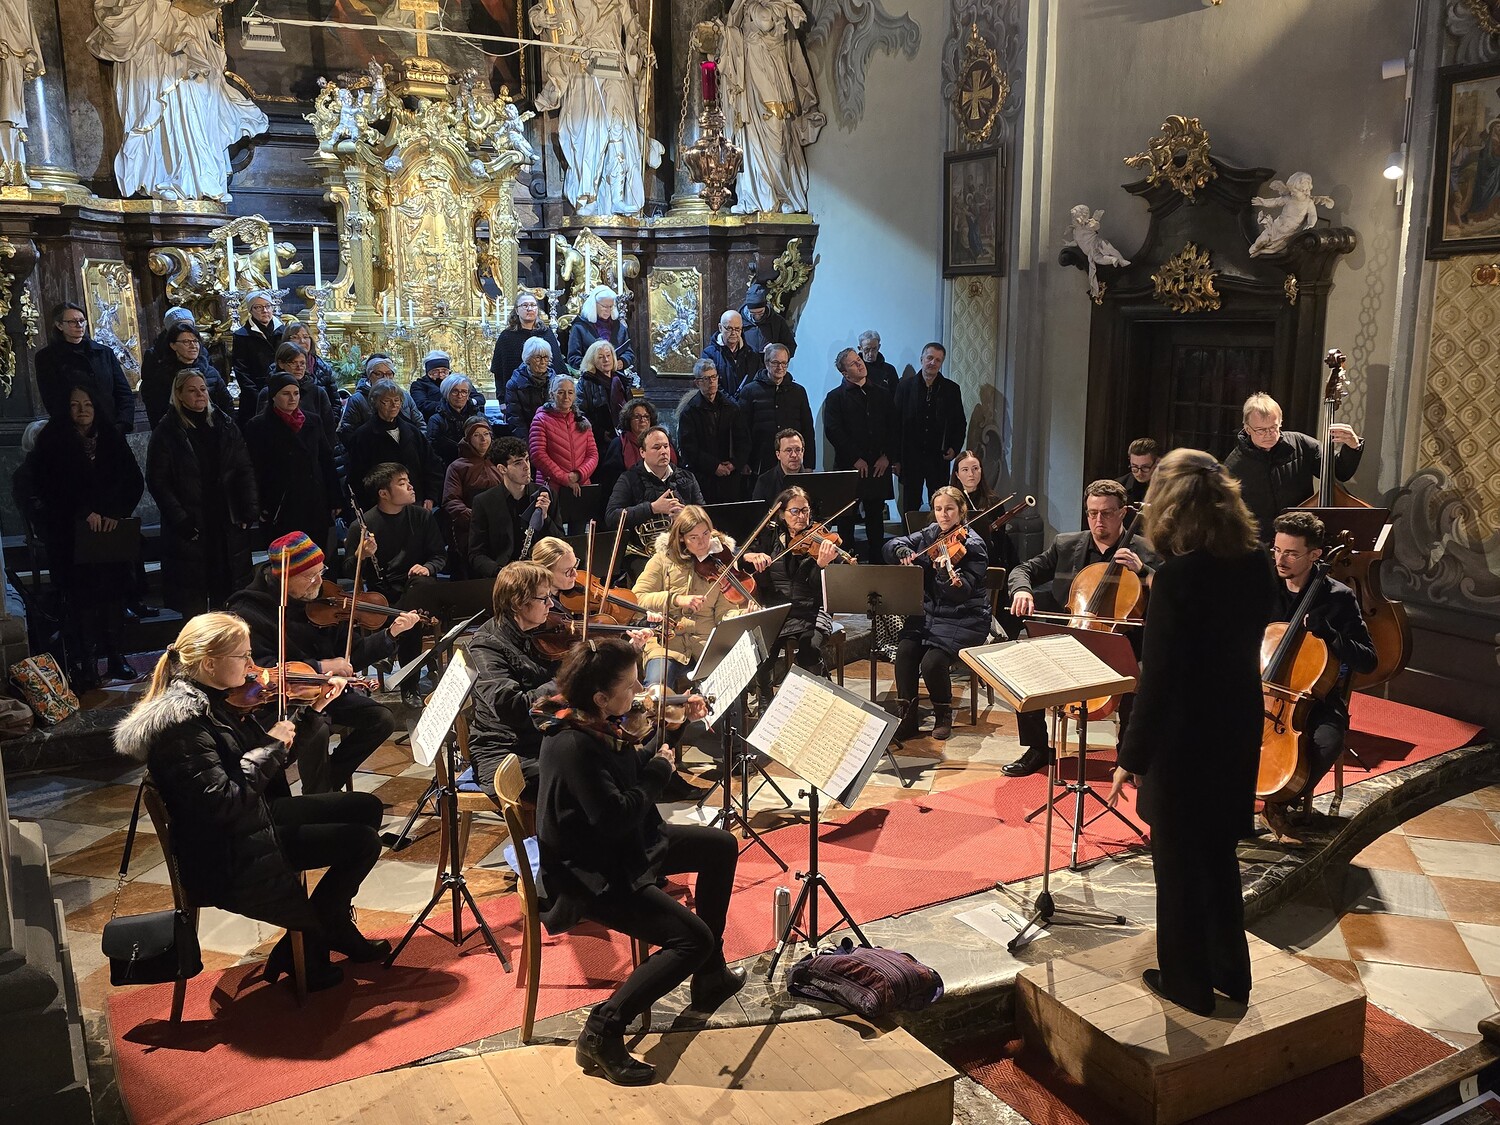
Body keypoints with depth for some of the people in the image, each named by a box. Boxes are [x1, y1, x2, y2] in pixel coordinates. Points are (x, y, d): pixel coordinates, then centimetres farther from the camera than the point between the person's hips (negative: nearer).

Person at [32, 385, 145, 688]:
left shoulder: (111, 439, 9)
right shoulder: (52, 442, 3)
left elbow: (134, 480, 5)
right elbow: (48, 486, -5)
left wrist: (116, 512, -9)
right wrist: (84, 512, -14)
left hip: (111, 528, 3)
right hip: (70, 535, -2)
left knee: (113, 592, 3)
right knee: (80, 595, -5)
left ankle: (116, 655, 11)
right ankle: (83, 663, -3)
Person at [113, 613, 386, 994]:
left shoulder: (219, 700, 4)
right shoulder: (182, 723, -24)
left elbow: (277, 759, 12)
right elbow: (222, 803, -28)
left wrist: (316, 708, 3)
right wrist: (269, 747, -20)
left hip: (256, 815, 10)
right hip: (229, 856, -10)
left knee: (367, 807, 10)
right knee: (363, 842, -11)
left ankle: (337, 929, 18)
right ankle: (304, 949, 6)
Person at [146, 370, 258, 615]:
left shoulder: (225, 425, 7)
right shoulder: (167, 432, -3)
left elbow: (245, 469, 7)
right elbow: (157, 481, -5)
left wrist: (251, 509, -3)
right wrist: (179, 520, -13)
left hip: (229, 523, 3)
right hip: (190, 528, -3)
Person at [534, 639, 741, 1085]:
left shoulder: (598, 724, -4)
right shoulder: (571, 746, -32)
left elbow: (635, 767, 13)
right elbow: (616, 817, -32)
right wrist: (660, 771, -18)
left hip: (626, 846, 10)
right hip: (590, 875, -10)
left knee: (721, 845, 17)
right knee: (693, 938, -20)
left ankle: (709, 976, 28)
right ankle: (603, 1031, -8)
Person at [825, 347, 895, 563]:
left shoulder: (881, 394, 14)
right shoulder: (835, 397, 1)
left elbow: (894, 427, 11)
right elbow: (833, 430, -9)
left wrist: (887, 456, -3)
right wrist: (855, 459, -14)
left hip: (879, 468, 4)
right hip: (849, 468, -4)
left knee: (876, 517, 9)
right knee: (847, 519, 0)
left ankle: (876, 561, 16)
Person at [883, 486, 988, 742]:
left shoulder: (972, 545, -9)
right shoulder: (930, 534, 8)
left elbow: (963, 592, -21)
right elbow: (891, 546, 6)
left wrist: (947, 572, -40)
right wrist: (903, 552, -16)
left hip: (964, 619, -5)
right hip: (929, 613, 5)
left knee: (932, 661, -26)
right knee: (905, 650, -23)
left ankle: (944, 715, 1)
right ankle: (908, 716, -9)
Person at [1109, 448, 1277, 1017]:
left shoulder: (1177, 576, -24)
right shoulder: (1254, 564, -3)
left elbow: (1157, 681, -22)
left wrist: (1131, 757, -13)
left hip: (1184, 740, -7)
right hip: (1237, 731, 7)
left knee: (1179, 863, 11)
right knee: (1218, 854, 23)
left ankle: (1187, 982, 26)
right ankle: (1230, 973, 36)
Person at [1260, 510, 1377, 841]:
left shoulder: (1338, 598, -8)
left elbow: (1367, 660, -11)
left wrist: (1327, 634, -27)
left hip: (1315, 695, -2)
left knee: (1328, 741, -32)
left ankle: (1283, 801, -4)